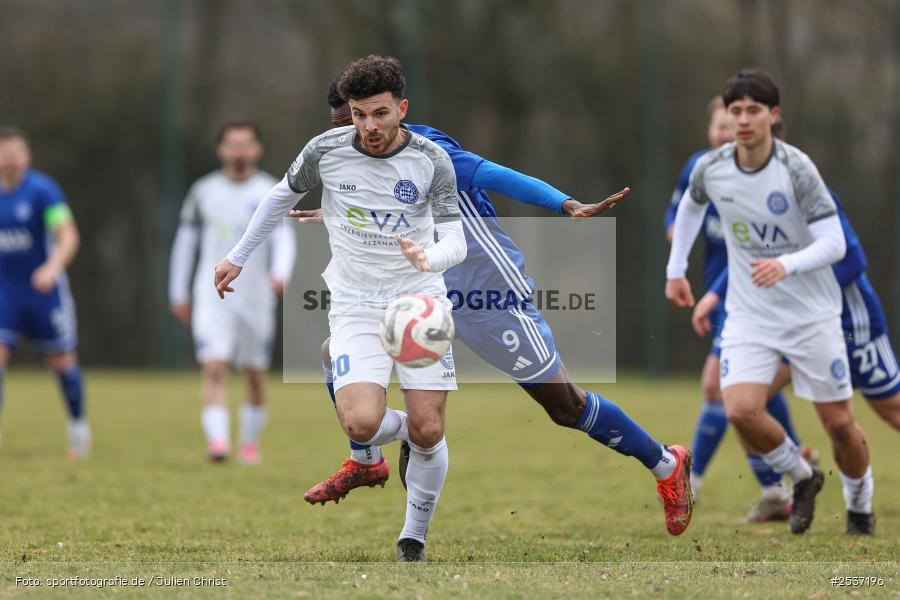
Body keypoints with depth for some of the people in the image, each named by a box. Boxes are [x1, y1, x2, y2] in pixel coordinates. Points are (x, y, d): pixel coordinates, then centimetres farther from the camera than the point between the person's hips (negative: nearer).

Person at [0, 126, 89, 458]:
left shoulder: (43, 190, -12)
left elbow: (68, 236, -19)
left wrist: (52, 267, -35)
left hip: (44, 290, -3)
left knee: (62, 361, 7)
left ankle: (78, 426, 27)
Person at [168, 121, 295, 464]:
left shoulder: (269, 191, 0)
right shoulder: (204, 191, 5)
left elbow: (283, 236, -11)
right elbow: (185, 240, 13)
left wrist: (280, 274, -30)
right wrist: (178, 293, 12)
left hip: (256, 297, 0)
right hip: (212, 297, 0)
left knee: (255, 375, 9)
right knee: (214, 369, -17)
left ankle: (250, 444, 26)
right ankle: (217, 440, -27)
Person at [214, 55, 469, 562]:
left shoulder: (432, 160, -9)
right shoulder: (325, 151, -6)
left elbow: (456, 240, -10)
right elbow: (283, 196, 13)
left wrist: (429, 257, -34)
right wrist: (238, 257, 19)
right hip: (356, 306, 0)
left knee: (428, 431, -8)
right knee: (362, 424, -21)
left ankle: (414, 539, 14)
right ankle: (401, 429, 16)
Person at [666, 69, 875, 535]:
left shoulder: (796, 169, -18)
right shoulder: (711, 169, -5)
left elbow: (834, 243, -21)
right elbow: (690, 205, 20)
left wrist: (786, 265, -38)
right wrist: (675, 269, 22)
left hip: (812, 315, -3)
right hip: (749, 316, 3)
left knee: (839, 423, 2)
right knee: (741, 411, -19)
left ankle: (861, 505, 31)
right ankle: (802, 477, 10)